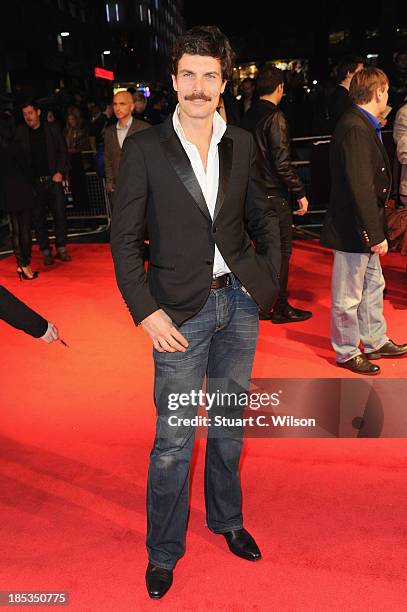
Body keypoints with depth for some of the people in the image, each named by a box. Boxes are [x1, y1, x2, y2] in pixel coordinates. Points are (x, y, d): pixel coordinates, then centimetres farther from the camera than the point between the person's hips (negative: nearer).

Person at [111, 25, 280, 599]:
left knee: (229, 424, 18)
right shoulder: (144, 148, -6)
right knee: (173, 439, 4)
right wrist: (147, 312, -13)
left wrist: (268, 277, 4)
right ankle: (164, 551, 28)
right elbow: (124, 239, -6)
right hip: (182, 310, -4)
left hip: (239, 302, 4)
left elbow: (263, 216, 15)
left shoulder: (242, 143, 6)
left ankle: (226, 519, 42)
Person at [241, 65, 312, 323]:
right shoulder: (275, 117, -15)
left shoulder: (248, 116, 9)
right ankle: (280, 307, 9)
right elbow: (282, 163, -19)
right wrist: (300, 193, -13)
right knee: (282, 250, 1)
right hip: (274, 195, -8)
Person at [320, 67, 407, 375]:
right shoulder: (355, 128, -21)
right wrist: (375, 234, -24)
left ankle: (375, 341, 37)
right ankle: (347, 352, 21)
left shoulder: (364, 125, 11)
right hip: (352, 229, -11)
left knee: (373, 286, 21)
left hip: (364, 227, 11)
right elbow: (360, 187, -26)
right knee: (348, 296, 5)